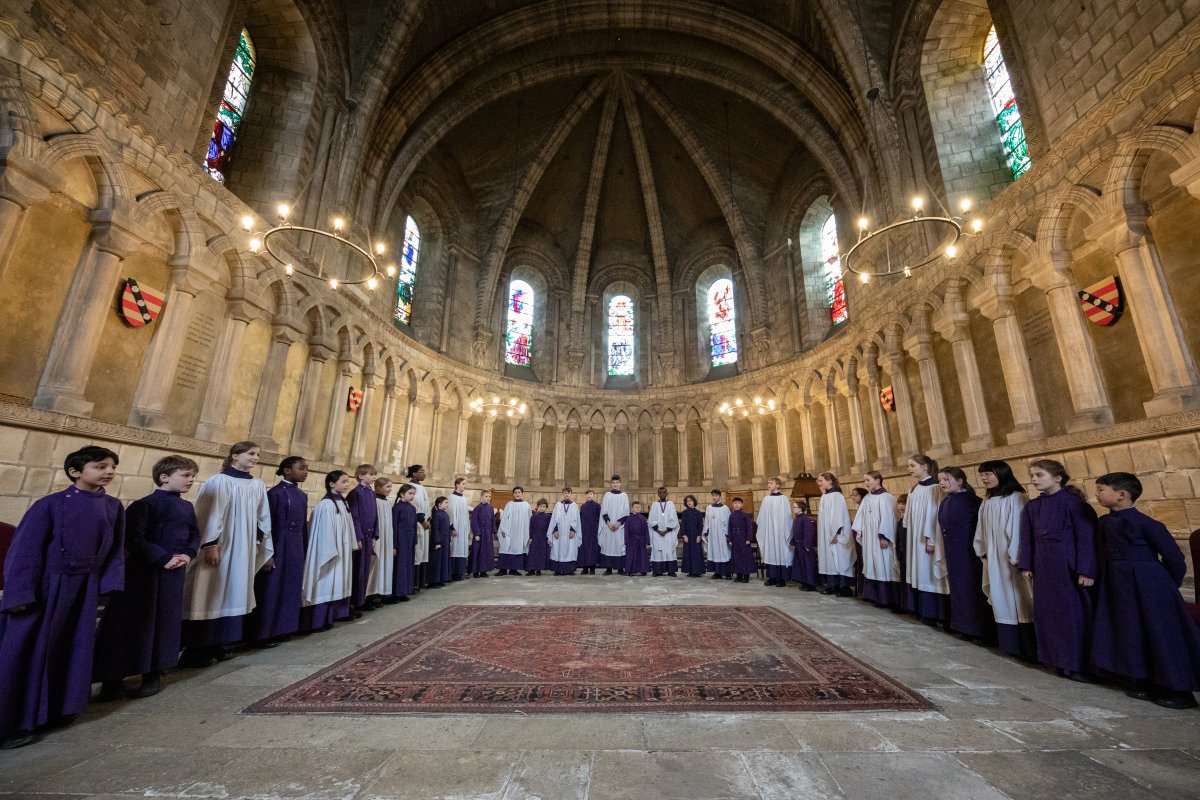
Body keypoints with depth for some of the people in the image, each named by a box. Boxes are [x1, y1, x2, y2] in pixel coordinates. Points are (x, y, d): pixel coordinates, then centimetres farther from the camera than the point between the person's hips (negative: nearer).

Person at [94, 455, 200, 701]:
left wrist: (187, 555, -4)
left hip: (174, 574, 5)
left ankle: (153, 674, 22)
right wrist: (164, 558, -19)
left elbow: (195, 536, 15)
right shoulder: (144, 505, -10)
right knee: (132, 622, 2)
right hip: (142, 572, -5)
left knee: (166, 622, 9)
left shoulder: (187, 508, 8)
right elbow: (133, 539, -15)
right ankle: (114, 678, 18)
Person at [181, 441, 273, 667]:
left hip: (243, 550, 6)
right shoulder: (219, 481, -10)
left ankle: (219, 644, 22)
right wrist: (210, 545, -21)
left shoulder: (257, 485, 6)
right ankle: (196, 649, 12)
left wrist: (266, 550, 12)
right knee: (210, 595, 1)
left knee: (233, 594, 11)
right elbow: (209, 515, -14)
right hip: (219, 548, -6)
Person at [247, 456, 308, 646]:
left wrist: (305, 549, 11)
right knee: (272, 590, 3)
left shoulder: (302, 495, 10)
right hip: (279, 549, -7)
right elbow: (266, 525, -12)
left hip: (296, 550, 7)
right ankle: (264, 633, 16)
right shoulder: (275, 493, -12)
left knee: (291, 590, 13)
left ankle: (282, 629, 26)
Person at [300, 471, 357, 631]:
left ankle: (337, 612, 25)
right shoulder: (326, 504, -17)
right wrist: (330, 552, -20)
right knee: (327, 583, -3)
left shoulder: (343, 502, 9)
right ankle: (319, 620, 5)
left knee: (339, 582, 15)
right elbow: (325, 529, -20)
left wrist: (352, 544, 11)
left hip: (343, 550, 9)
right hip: (332, 551, -9)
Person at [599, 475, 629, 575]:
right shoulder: (607, 495, 6)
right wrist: (608, 523, -10)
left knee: (620, 545, -1)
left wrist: (618, 523, -10)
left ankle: (621, 568, 7)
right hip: (608, 525, 0)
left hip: (620, 525, 0)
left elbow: (626, 512, 1)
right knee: (608, 545, -2)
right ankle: (608, 568, 4)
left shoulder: (624, 495, 5)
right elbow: (604, 511, 2)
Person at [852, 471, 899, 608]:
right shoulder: (867, 498, 11)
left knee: (883, 567, -1)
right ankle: (875, 595, 20)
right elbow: (861, 516, 11)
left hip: (880, 539, -7)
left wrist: (884, 537, -19)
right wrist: (858, 531, 5)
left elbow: (887, 518, -15)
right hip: (869, 538, 7)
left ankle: (885, 598, 6)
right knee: (872, 566, 11)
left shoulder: (885, 497, -11)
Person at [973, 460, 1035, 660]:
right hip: (994, 560, 7)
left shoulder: (1015, 498, -11)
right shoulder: (986, 504, 10)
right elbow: (982, 533, 15)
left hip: (1011, 559, -7)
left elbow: (1018, 529, -14)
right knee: (1003, 602, 11)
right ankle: (1011, 644, 19)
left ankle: (1029, 649, 9)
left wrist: (1016, 558, -15)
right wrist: (983, 552, 11)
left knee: (1020, 603, 0)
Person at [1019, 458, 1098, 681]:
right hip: (1043, 566, 6)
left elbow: (1086, 538, -11)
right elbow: (1027, 538, 10)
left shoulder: (1073, 502, -11)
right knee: (1048, 613, 11)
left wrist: (1086, 570, -14)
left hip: (1068, 565, -5)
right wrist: (1026, 565, 7)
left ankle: (1077, 663, 17)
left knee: (1073, 613, 3)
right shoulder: (1032, 506, 5)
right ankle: (1059, 659, 24)